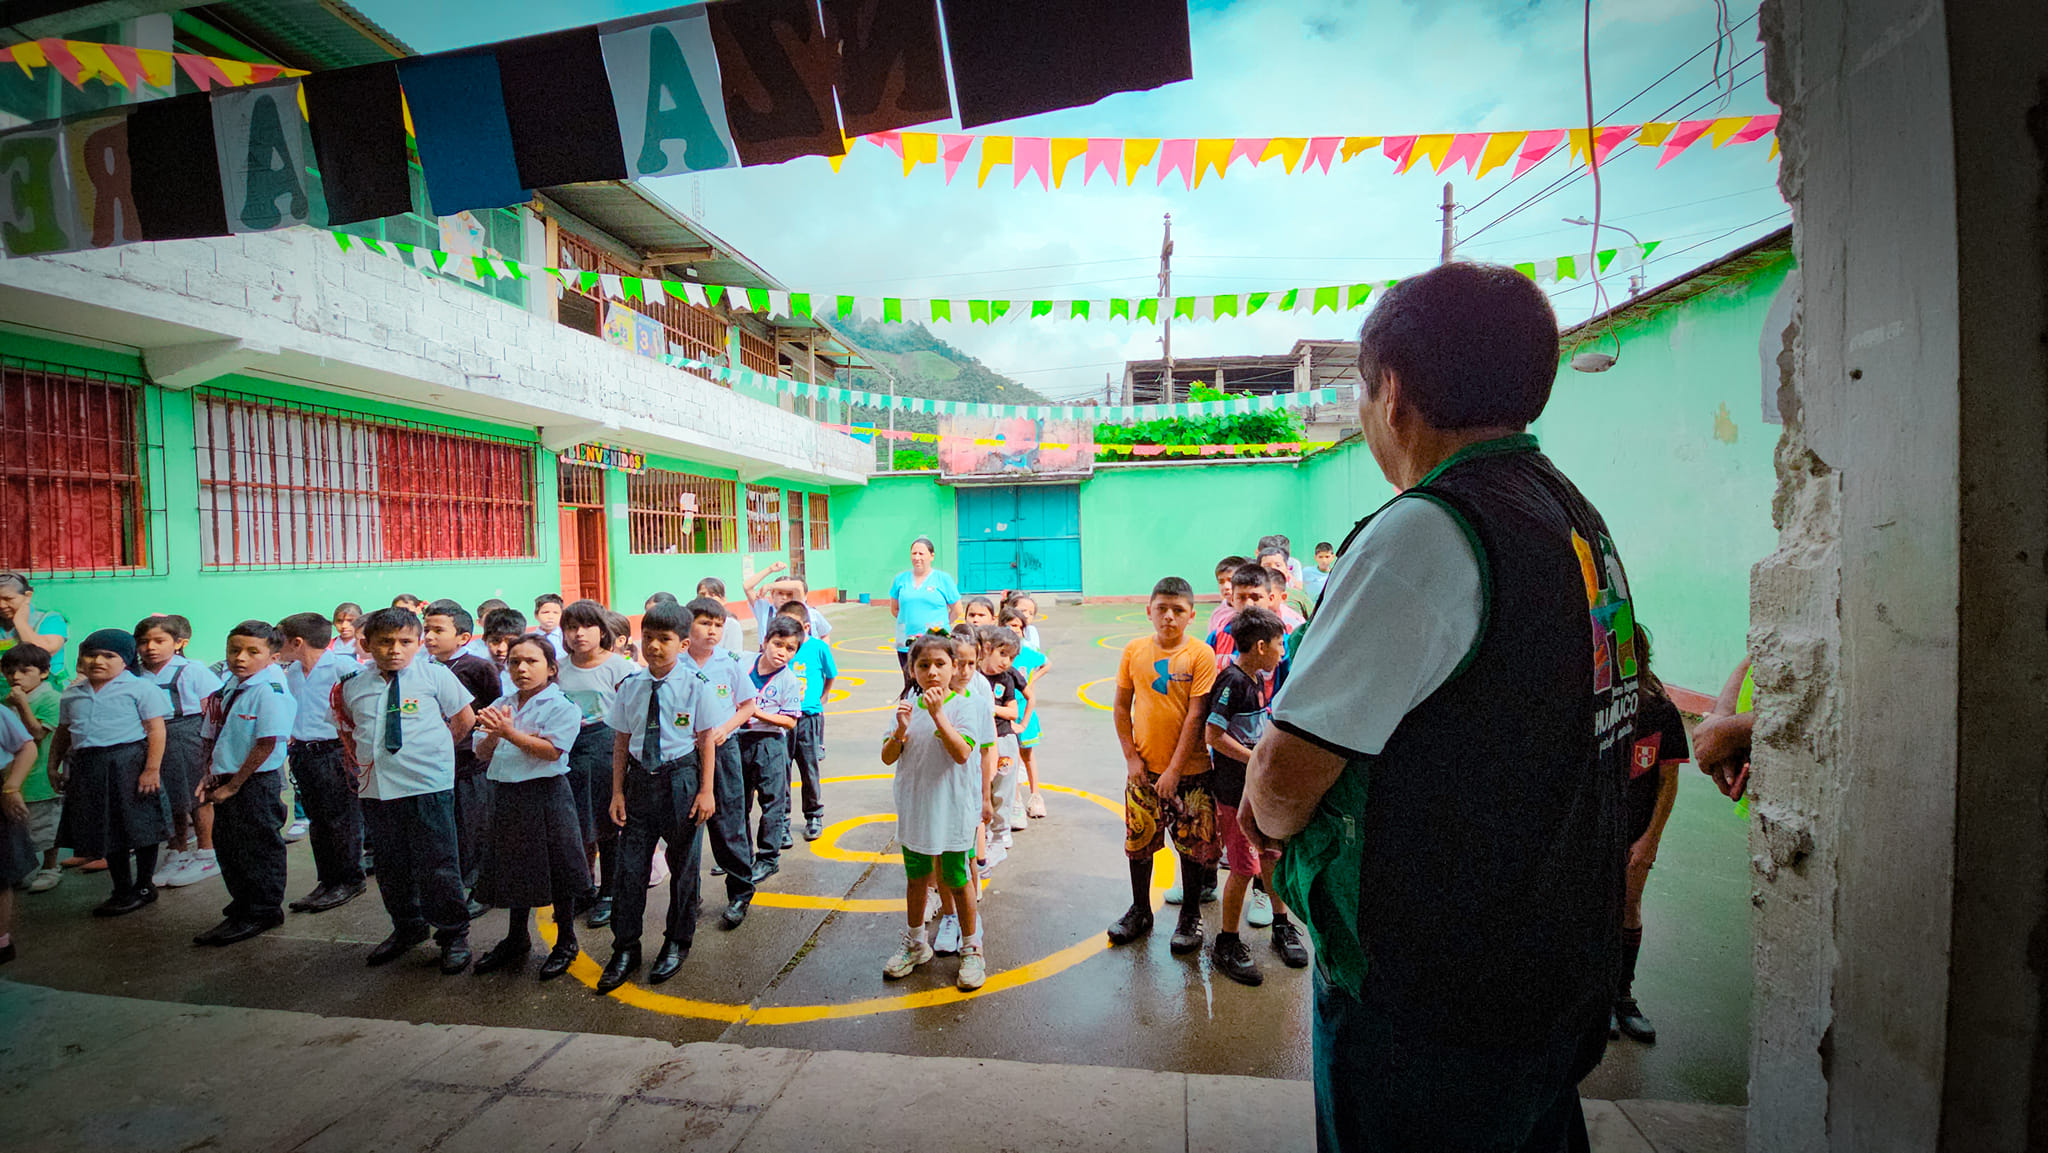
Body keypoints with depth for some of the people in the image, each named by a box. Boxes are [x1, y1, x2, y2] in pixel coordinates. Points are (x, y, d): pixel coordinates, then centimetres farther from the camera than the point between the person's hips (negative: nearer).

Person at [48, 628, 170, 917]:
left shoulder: (139, 688, -6)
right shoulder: (72, 693, 13)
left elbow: (156, 730, -11)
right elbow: (63, 733, 21)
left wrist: (152, 769, -18)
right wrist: (53, 767, 14)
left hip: (129, 763, -6)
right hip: (87, 768, 6)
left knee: (139, 827, 2)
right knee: (107, 830, 12)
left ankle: (144, 886, 16)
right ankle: (122, 890, 24)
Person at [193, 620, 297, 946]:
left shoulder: (270, 692, -18)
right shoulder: (226, 690, 9)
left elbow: (266, 744, -20)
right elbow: (213, 738, 19)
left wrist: (233, 785, -16)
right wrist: (211, 775, 8)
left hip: (256, 782, -9)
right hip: (226, 784, 9)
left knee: (258, 847, 2)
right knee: (228, 846, 18)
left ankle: (262, 912, 16)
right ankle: (242, 907, 34)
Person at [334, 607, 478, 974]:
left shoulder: (435, 675, -2)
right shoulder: (352, 686, 7)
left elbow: (465, 719, 5)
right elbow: (347, 732, 23)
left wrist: (433, 750, 5)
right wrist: (358, 763, 11)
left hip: (428, 787, -4)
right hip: (375, 790, 4)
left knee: (438, 866, 0)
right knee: (390, 866, 16)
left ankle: (453, 934, 15)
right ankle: (407, 929, 35)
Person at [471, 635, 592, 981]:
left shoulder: (561, 706, -8)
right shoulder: (500, 706, 10)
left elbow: (552, 750, -19)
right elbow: (482, 754, 5)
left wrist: (510, 732, -25)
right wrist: (493, 734, -15)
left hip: (546, 795, -6)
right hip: (506, 795, 6)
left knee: (557, 873, 4)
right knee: (514, 871, 18)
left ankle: (565, 942, 22)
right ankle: (516, 940, 36)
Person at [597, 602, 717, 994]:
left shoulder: (694, 685, -8)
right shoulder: (629, 686, 1)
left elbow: (706, 740, -5)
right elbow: (621, 741, 8)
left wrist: (705, 791, -6)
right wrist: (617, 791, 4)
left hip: (681, 777, -2)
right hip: (639, 778, 3)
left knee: (683, 865, 10)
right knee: (630, 864, 4)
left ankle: (677, 943, 29)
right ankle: (625, 949, 20)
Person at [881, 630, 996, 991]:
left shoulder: (963, 706, -10)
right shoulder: (908, 706, 0)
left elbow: (962, 752, -23)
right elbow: (887, 757, -1)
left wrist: (937, 713, -27)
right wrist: (901, 731, -19)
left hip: (952, 810, -4)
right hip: (914, 809, 4)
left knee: (957, 882, 8)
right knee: (916, 879, 19)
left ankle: (971, 949, 26)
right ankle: (915, 944, 38)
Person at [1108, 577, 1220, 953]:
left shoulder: (1200, 654, -10)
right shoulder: (1134, 651, -1)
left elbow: (1196, 716, -13)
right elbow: (1122, 707, 5)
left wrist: (1175, 770, -15)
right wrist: (1131, 757, -2)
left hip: (1190, 769, -2)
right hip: (1143, 768, 3)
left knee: (1192, 844, 8)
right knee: (1139, 841, 12)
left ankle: (1190, 915, 29)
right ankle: (1140, 911, 33)